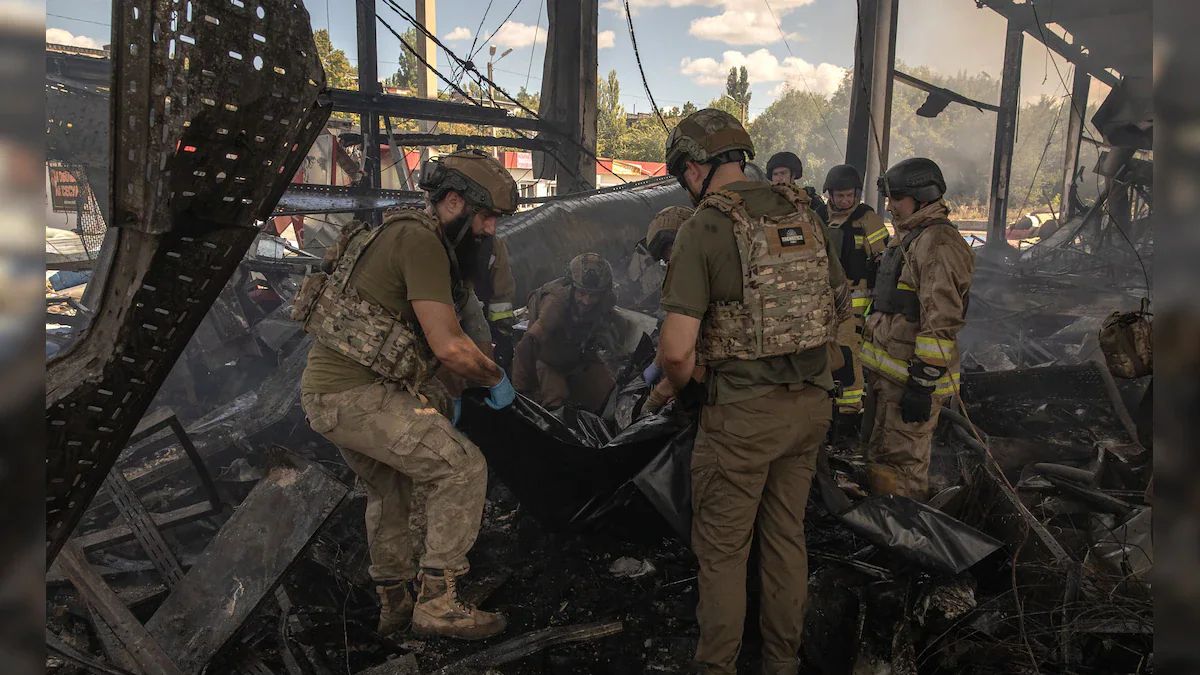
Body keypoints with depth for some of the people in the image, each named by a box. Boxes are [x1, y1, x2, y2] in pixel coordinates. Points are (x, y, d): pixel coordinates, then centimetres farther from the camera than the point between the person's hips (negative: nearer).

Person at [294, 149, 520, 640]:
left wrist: (437, 397, 20)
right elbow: (449, 346, -21)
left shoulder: (405, 234, 18)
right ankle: (437, 603, 0)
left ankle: (393, 602, 38)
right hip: (357, 395, -11)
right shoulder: (420, 240, -15)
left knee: (389, 486, 25)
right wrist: (496, 380, -3)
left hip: (326, 389, 11)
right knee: (463, 467, -8)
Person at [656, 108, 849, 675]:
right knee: (787, 536, 20)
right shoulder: (803, 214, 6)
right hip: (811, 401, 7)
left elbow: (677, 348, -20)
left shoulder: (703, 227, -14)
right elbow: (841, 306, 15)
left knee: (722, 549, 9)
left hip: (742, 413, -7)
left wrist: (685, 388, 0)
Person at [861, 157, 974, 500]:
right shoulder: (909, 238, 17)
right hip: (890, 371, 11)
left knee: (900, 468, -4)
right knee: (882, 458, 20)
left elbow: (941, 321, -23)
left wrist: (923, 384, -24)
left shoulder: (938, 244, -17)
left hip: (913, 376, -11)